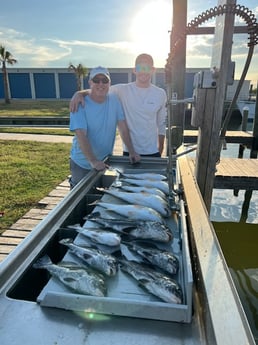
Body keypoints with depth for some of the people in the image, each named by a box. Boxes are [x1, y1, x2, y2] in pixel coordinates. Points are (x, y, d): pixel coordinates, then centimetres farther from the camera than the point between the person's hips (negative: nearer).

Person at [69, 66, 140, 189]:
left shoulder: (114, 100, -3)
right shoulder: (80, 104, -15)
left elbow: (123, 127, -3)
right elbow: (81, 136, -24)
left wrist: (132, 152, -11)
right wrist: (93, 161, -34)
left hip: (105, 162, 4)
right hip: (82, 164, -3)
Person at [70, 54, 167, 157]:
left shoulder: (160, 94, 1)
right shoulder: (123, 90, -6)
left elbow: (162, 124, 7)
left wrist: (160, 150, 9)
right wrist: (79, 93, -33)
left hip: (152, 152, 2)